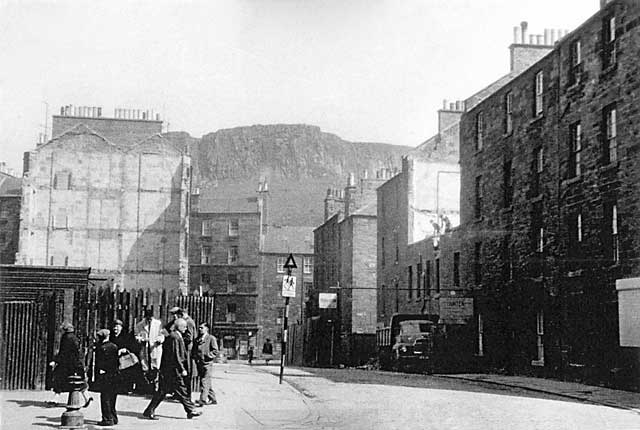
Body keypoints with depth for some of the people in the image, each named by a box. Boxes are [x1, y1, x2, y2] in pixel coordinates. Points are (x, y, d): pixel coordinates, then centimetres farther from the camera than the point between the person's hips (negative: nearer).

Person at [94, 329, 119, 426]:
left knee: (105, 398, -1)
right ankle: (114, 418, 19)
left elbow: (98, 364, -10)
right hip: (114, 376, 6)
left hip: (105, 377, -6)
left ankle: (108, 419, -2)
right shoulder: (114, 346, 8)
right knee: (112, 398, 15)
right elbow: (117, 361, 9)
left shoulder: (100, 348, -9)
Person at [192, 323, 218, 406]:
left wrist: (206, 356, -17)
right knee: (207, 383, 13)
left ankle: (202, 401, -14)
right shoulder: (197, 339, 17)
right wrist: (194, 356, 1)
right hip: (199, 363, 7)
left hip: (207, 363, -7)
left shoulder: (211, 338, -3)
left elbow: (215, 351, -7)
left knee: (204, 383, -12)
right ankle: (212, 399, 22)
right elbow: (193, 351, 22)